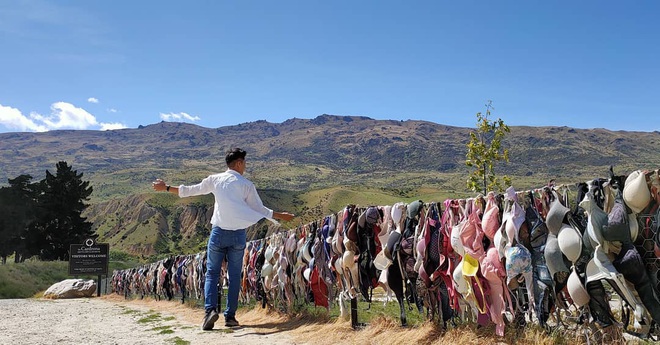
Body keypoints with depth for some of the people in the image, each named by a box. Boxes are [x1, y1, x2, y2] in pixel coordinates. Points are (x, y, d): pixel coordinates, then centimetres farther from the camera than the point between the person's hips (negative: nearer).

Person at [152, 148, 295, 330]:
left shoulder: (215, 179, 3)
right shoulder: (246, 185, 0)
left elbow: (190, 190, 10)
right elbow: (260, 209, 2)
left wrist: (166, 188, 23)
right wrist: (280, 215, 14)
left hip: (219, 232, 1)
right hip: (238, 234, 0)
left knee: (212, 273, 8)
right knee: (234, 275, 8)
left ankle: (211, 309, -9)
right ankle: (230, 315, 10)